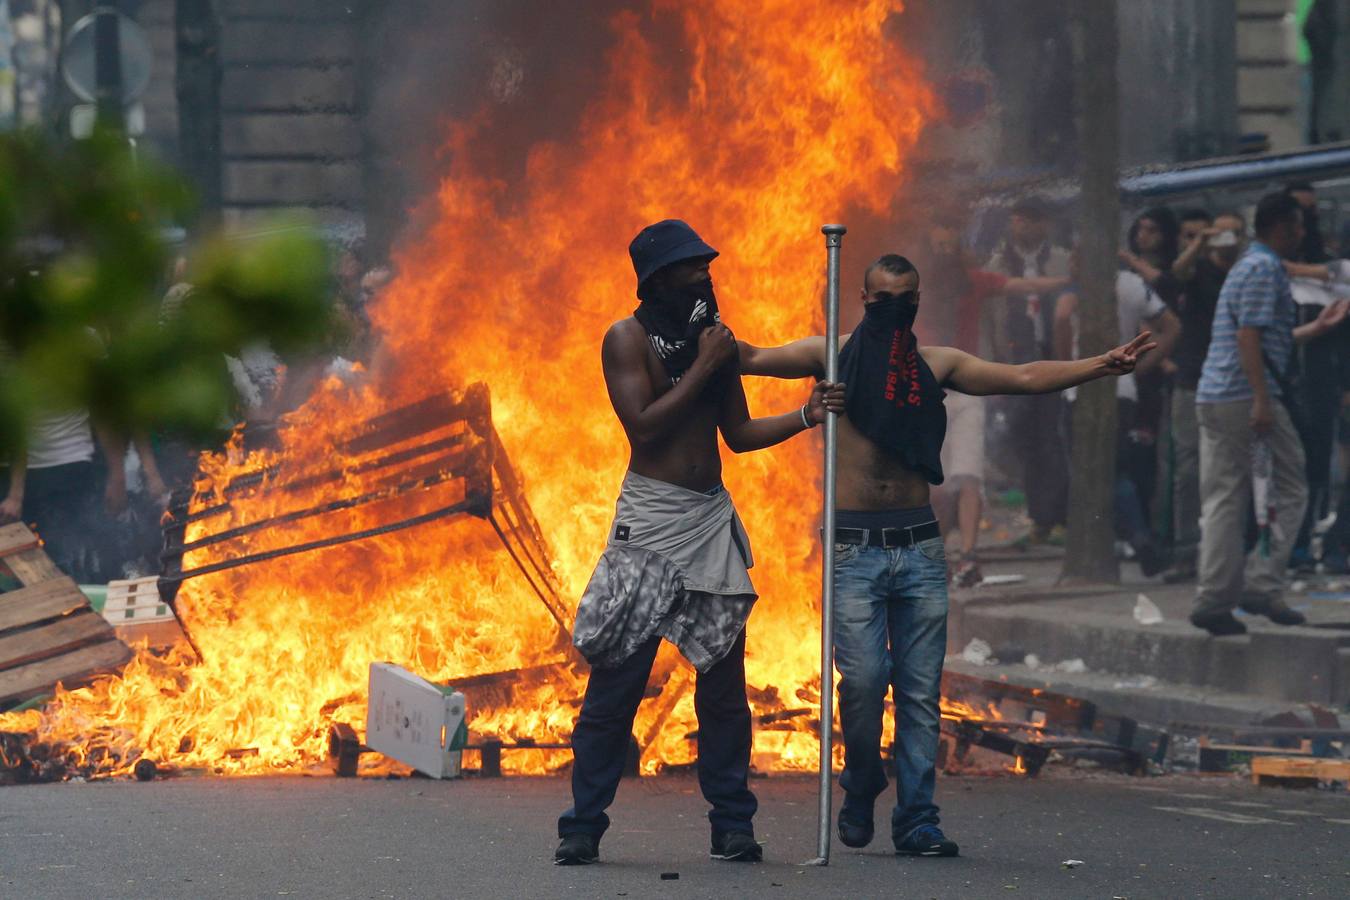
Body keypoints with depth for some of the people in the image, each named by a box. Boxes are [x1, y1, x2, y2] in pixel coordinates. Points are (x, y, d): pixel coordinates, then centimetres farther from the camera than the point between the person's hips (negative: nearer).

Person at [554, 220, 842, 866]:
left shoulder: (715, 336, 13)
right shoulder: (628, 338, -3)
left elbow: (738, 433, 17)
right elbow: (644, 426, -14)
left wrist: (805, 416, 3)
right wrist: (703, 368, -11)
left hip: (713, 520, 5)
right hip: (651, 518, -5)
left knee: (724, 679, 3)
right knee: (616, 679, -7)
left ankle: (732, 827, 7)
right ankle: (582, 829, -2)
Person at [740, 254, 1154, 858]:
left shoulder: (936, 365, 13)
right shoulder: (834, 356, 6)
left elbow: (1025, 378, 10)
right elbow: (754, 359, -4)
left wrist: (1102, 365, 1)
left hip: (920, 545, 3)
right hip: (855, 547, -2)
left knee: (921, 692, 0)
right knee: (862, 679, -13)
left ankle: (917, 822, 5)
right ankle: (860, 796, 12)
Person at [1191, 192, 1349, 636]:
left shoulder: (1247, 266, 23)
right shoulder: (1265, 268, -8)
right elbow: (1249, 335, -18)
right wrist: (1262, 400, -23)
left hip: (1212, 399, 10)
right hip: (1247, 398, -10)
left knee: (1222, 501, 7)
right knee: (1288, 492, -2)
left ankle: (1213, 601, 3)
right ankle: (1261, 586, -8)